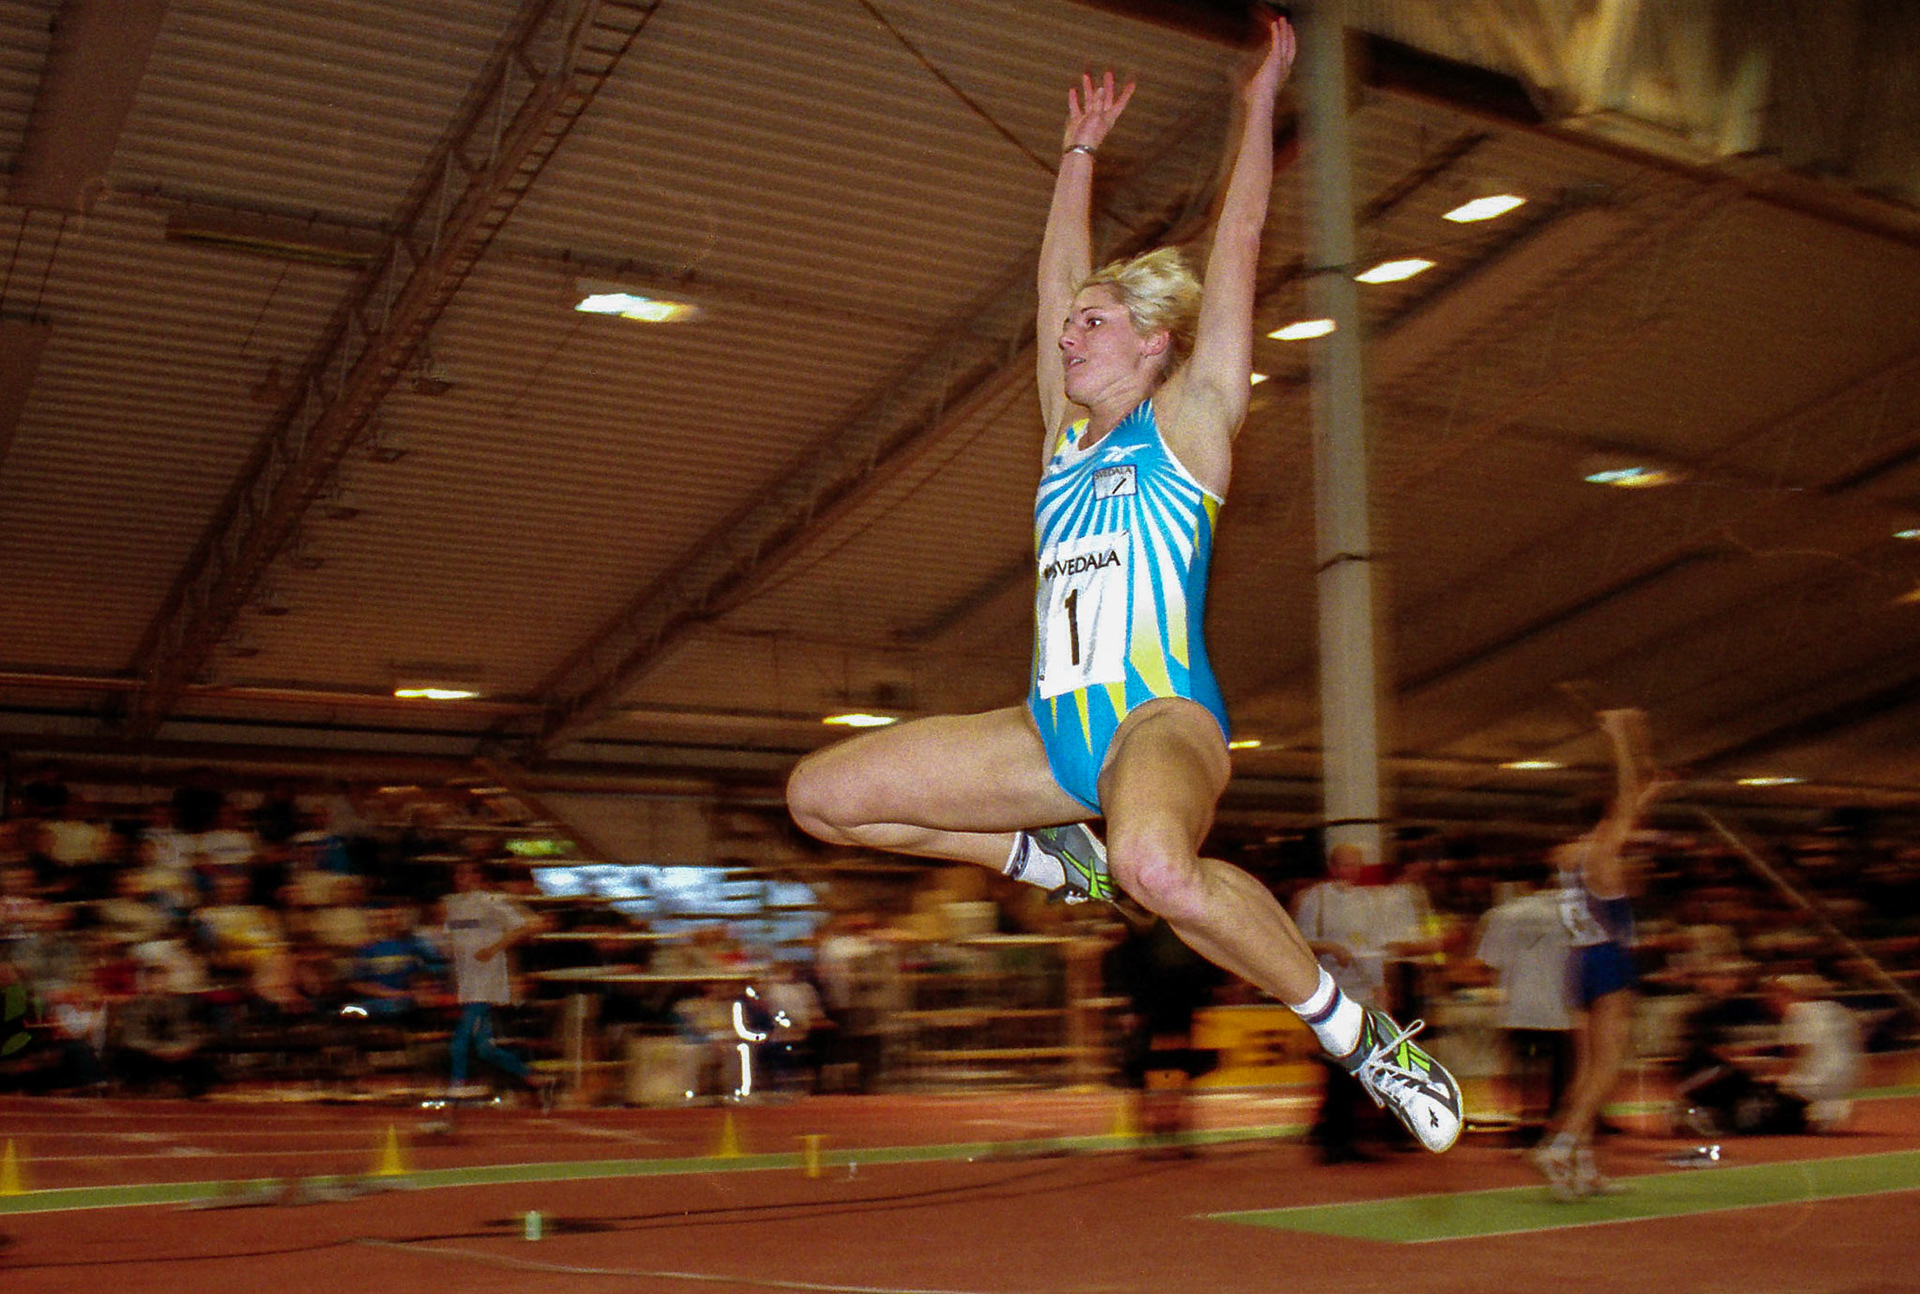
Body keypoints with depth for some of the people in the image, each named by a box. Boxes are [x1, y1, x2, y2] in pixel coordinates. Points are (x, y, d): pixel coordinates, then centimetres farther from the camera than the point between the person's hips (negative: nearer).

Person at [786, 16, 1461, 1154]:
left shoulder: (1189, 420, 6)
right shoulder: (1067, 430, 21)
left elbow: (1238, 239, 6)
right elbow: (1061, 272, 27)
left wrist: (1261, 96, 12)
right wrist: (1082, 151, 35)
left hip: (1164, 718, -7)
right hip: (1054, 731, 7)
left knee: (1155, 865, -41)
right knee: (819, 794, 0)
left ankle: (1358, 1036, -18)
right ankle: (1055, 860, 14)